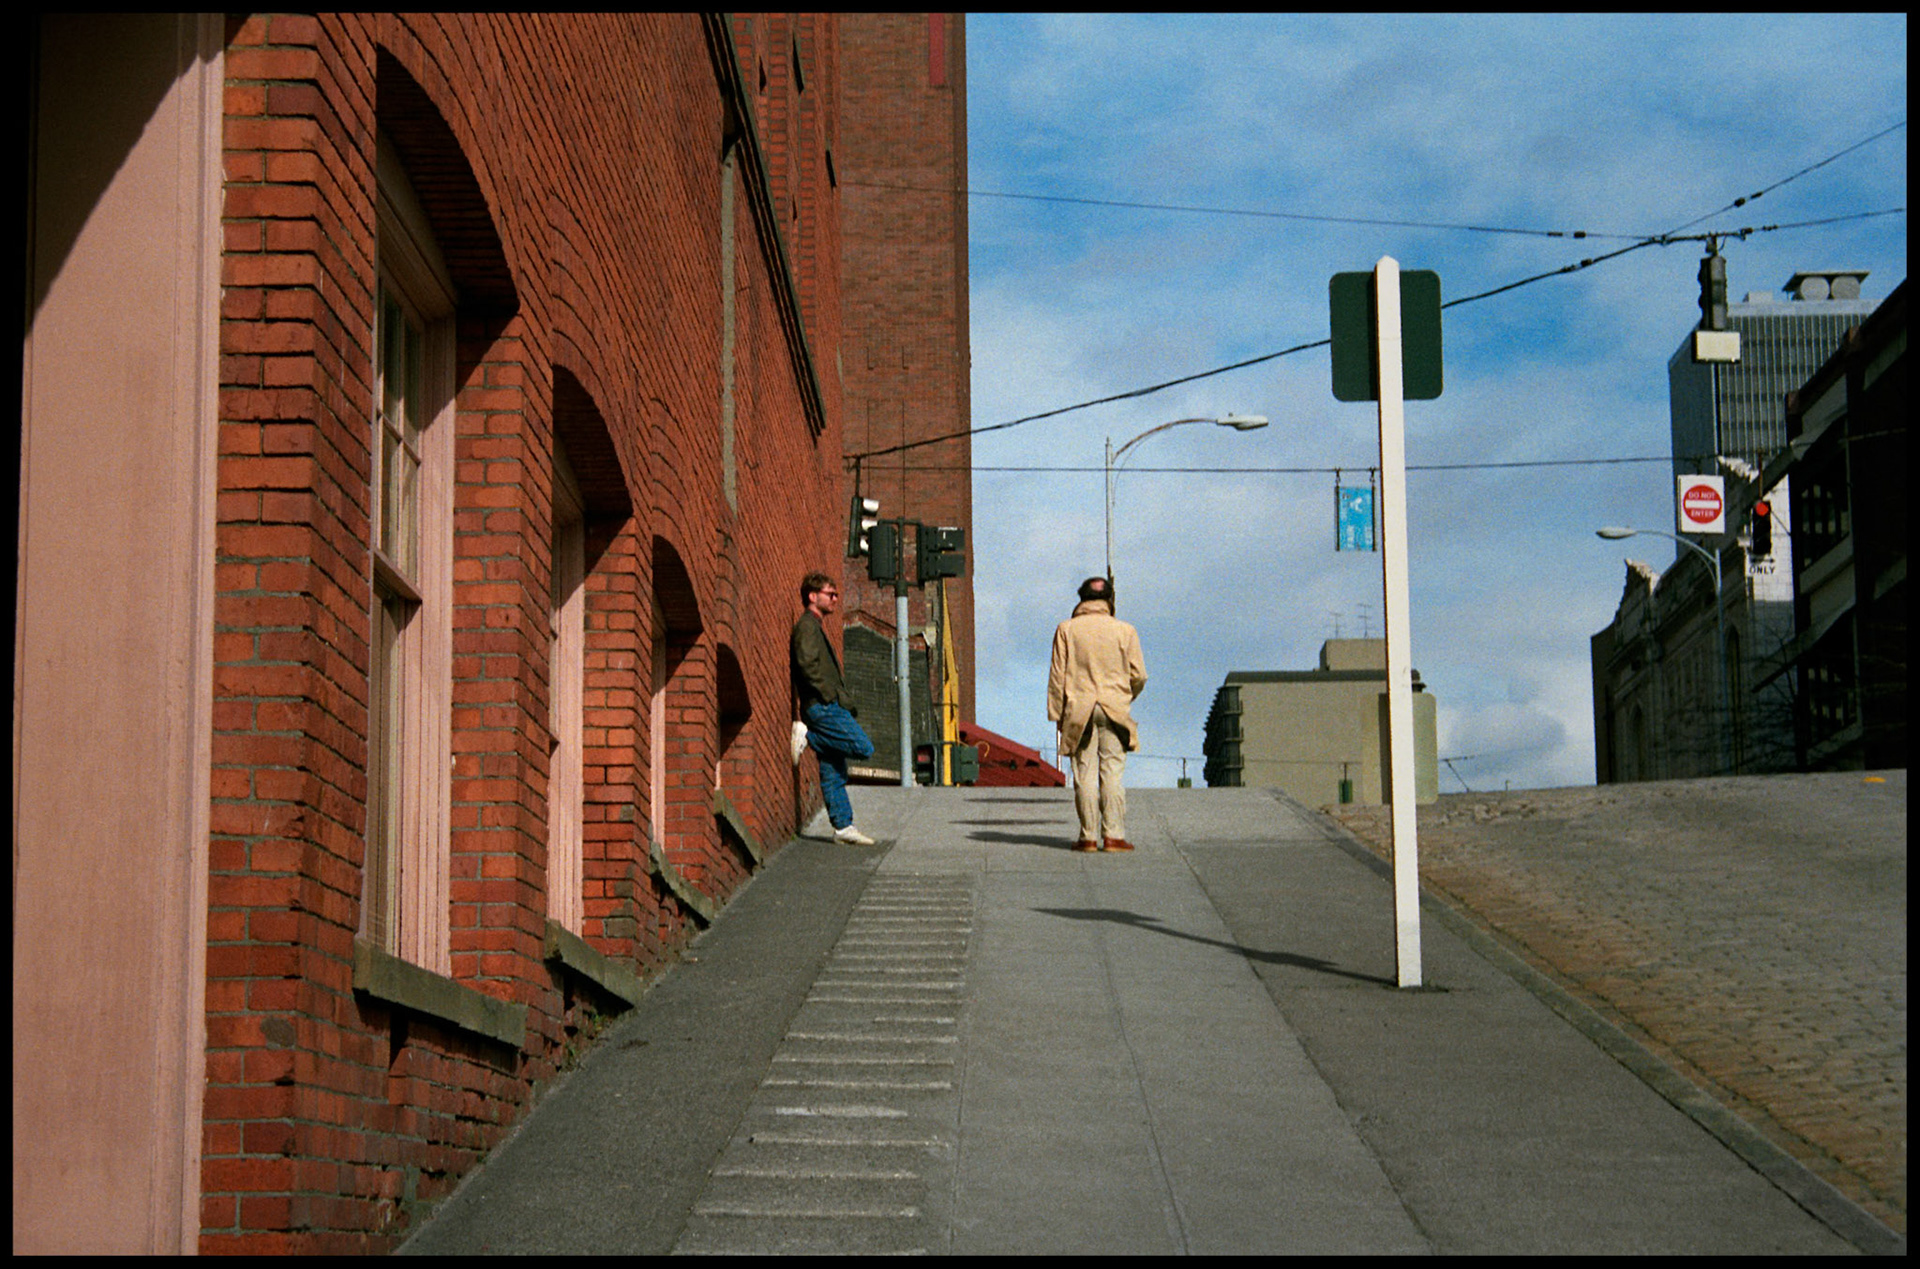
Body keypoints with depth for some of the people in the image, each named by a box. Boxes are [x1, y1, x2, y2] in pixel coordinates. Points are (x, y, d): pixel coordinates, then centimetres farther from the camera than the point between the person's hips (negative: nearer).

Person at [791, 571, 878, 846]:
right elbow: (807, 663, -21)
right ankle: (807, 735, -10)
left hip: (827, 706, 10)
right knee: (864, 748, -16)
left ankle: (844, 827, 7)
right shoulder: (807, 626, -8)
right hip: (822, 707, -10)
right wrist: (828, 694, -18)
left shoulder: (815, 627, 25)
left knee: (834, 773, 7)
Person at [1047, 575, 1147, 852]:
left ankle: (1088, 836, 1)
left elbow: (1057, 675, 0)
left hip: (1078, 711, 0)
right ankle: (1113, 835, -4)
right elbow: (1139, 675, 2)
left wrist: (1057, 713, 4)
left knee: (1085, 774, 2)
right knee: (1113, 772, 1)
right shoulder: (1125, 631, 1)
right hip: (1115, 710, 0)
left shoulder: (1067, 629, 1)